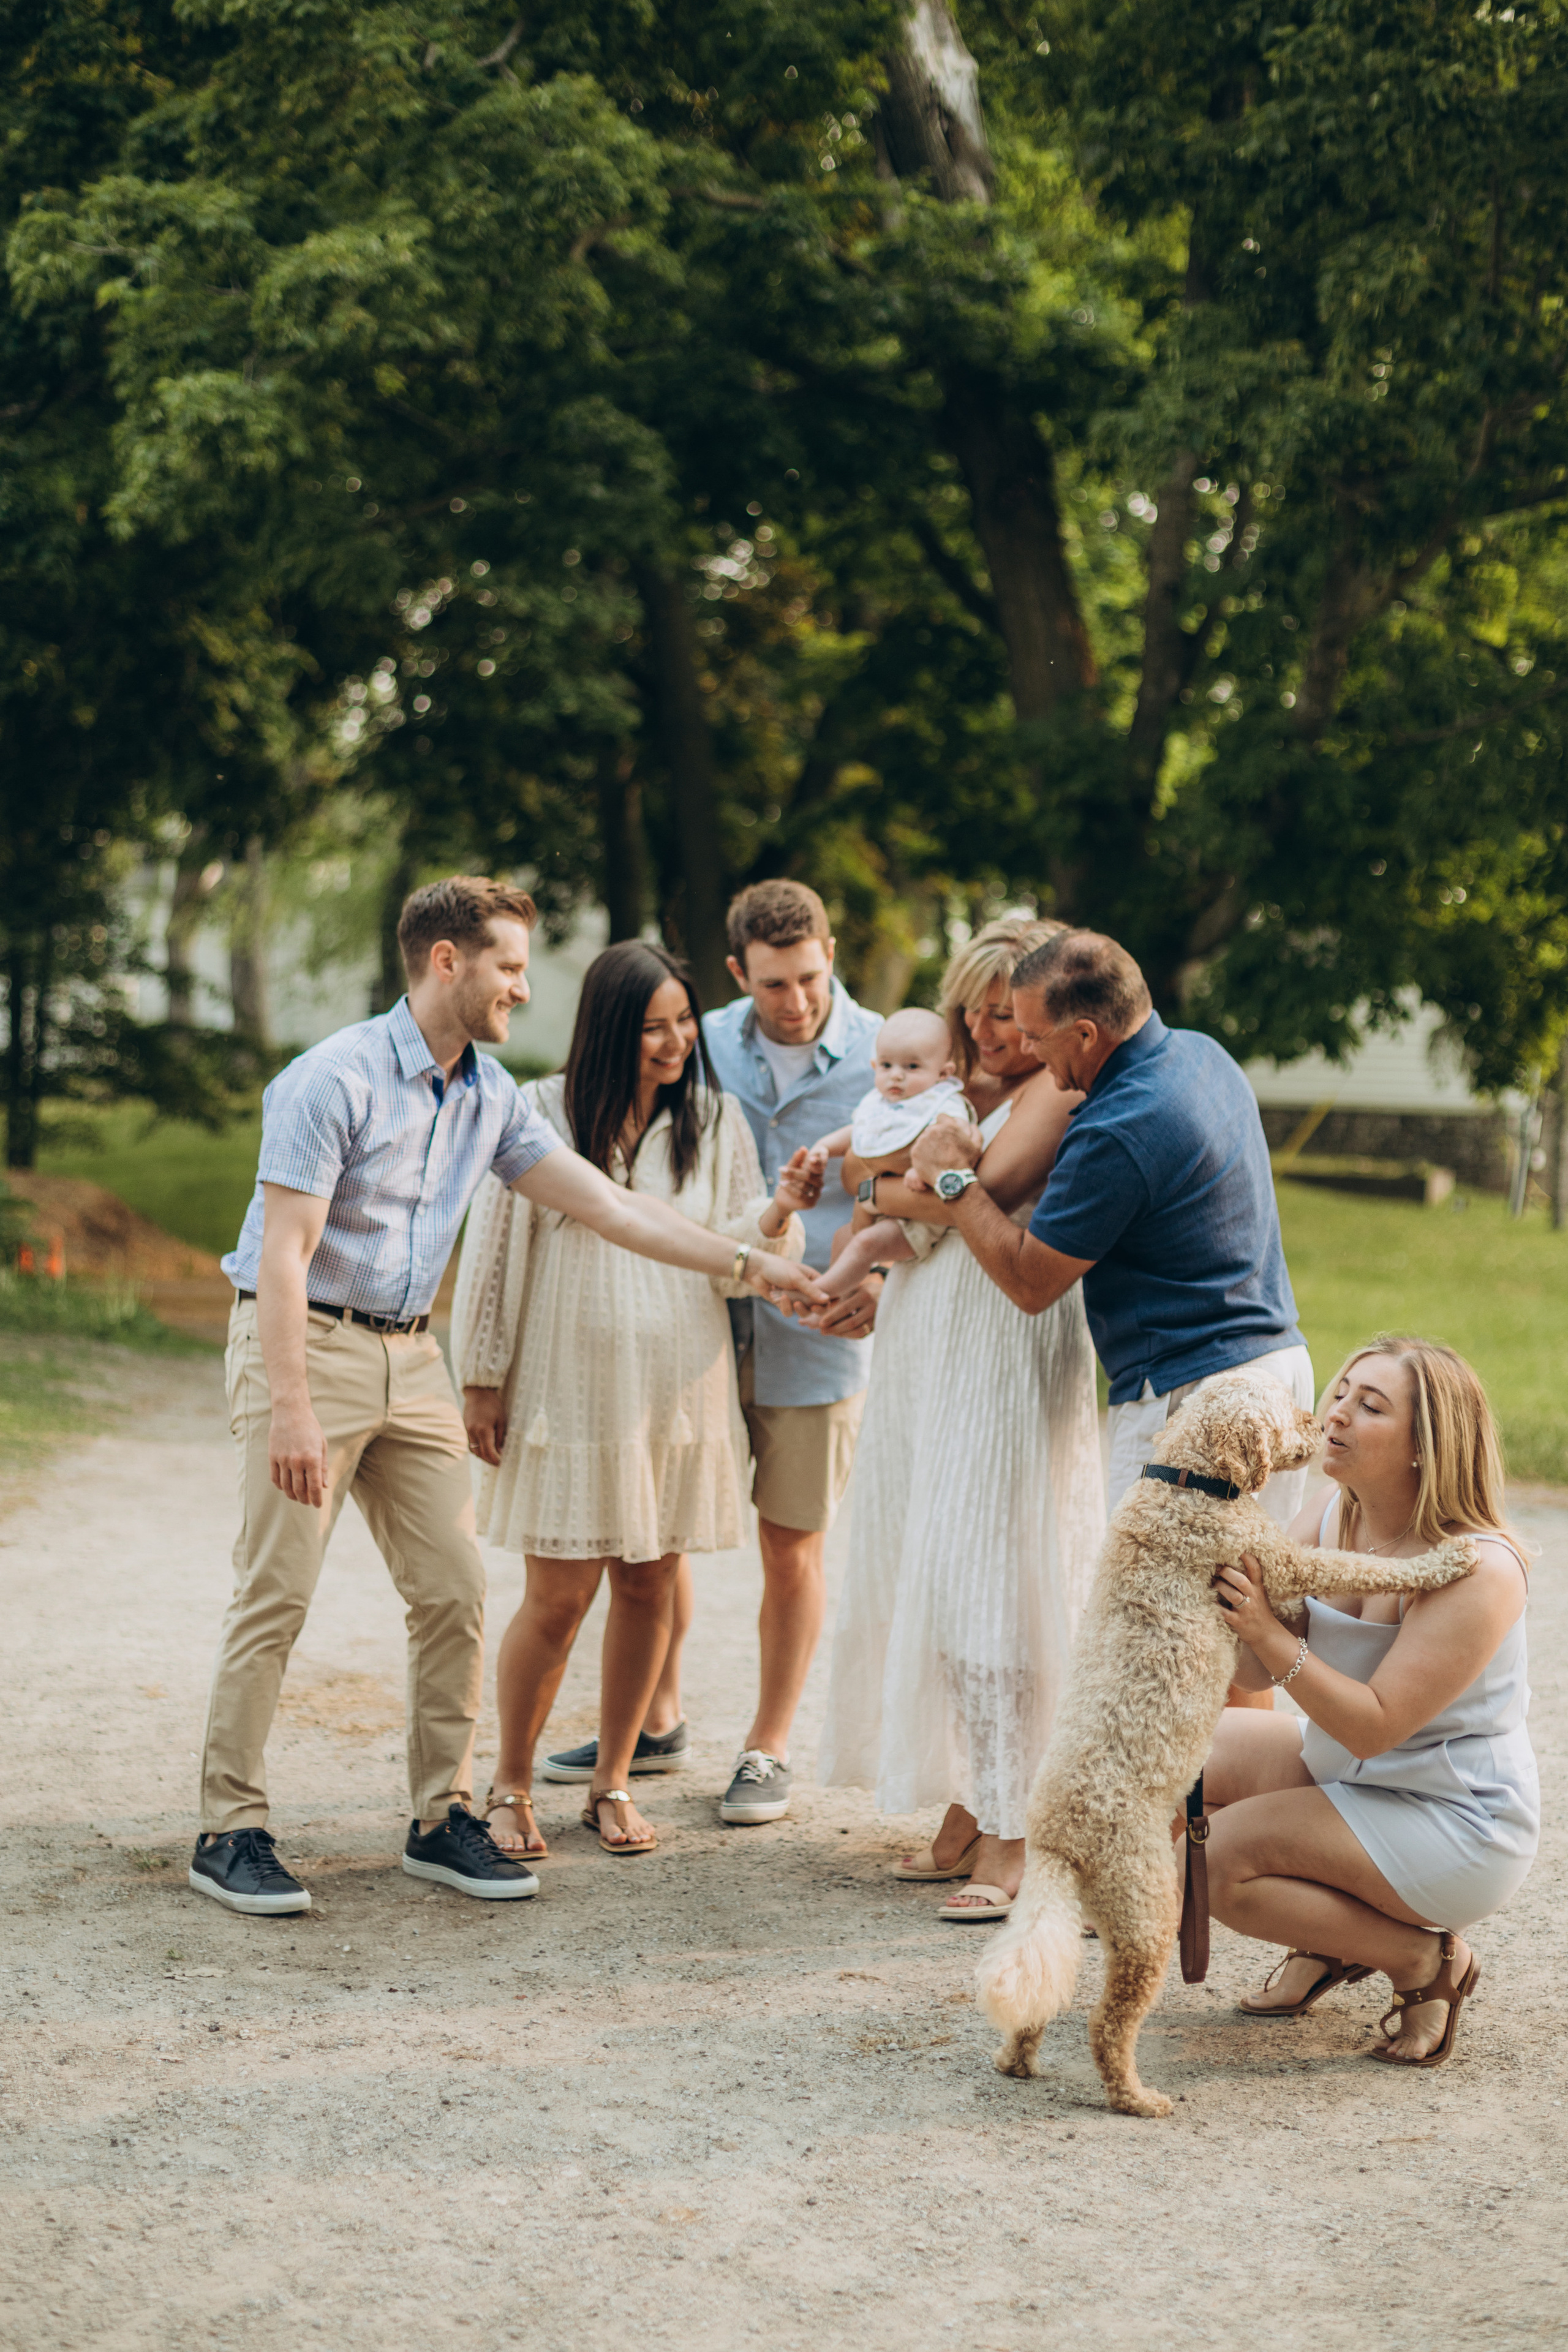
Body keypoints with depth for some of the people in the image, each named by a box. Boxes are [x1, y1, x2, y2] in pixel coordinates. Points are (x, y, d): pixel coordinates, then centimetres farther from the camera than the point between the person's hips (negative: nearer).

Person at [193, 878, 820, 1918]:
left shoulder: (490, 1096, 8)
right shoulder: (336, 1080, -15)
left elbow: (607, 1205, 10)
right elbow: (282, 1253, -18)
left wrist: (748, 1265, 5)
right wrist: (292, 1411, -24)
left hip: (408, 1355, 7)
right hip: (304, 1343, -7)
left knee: (454, 1591, 3)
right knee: (276, 1593, -7)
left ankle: (442, 1817, 12)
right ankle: (231, 1830, 1)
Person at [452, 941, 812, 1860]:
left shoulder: (714, 1120, 3)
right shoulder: (543, 1113, -5)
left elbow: (729, 1261, 0)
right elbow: (494, 1249, 0)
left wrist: (777, 1213, -21)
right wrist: (482, 1381, 0)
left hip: (681, 1394, 3)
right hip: (572, 1394, -3)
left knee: (649, 1588, 8)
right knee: (558, 1600, -2)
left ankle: (613, 1783, 23)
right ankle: (511, 1787, 16)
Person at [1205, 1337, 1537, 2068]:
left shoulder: (1477, 1571, -25)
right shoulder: (1333, 1514, -3)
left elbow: (1373, 1727, -27)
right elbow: (1257, 1673, -5)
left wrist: (1273, 1637, -35)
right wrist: (1235, 1593, -25)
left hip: (1455, 1826, -8)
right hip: (1345, 1772, 8)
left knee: (1221, 1861, -20)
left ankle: (1427, 1961, -1)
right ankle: (1333, 1941, 12)